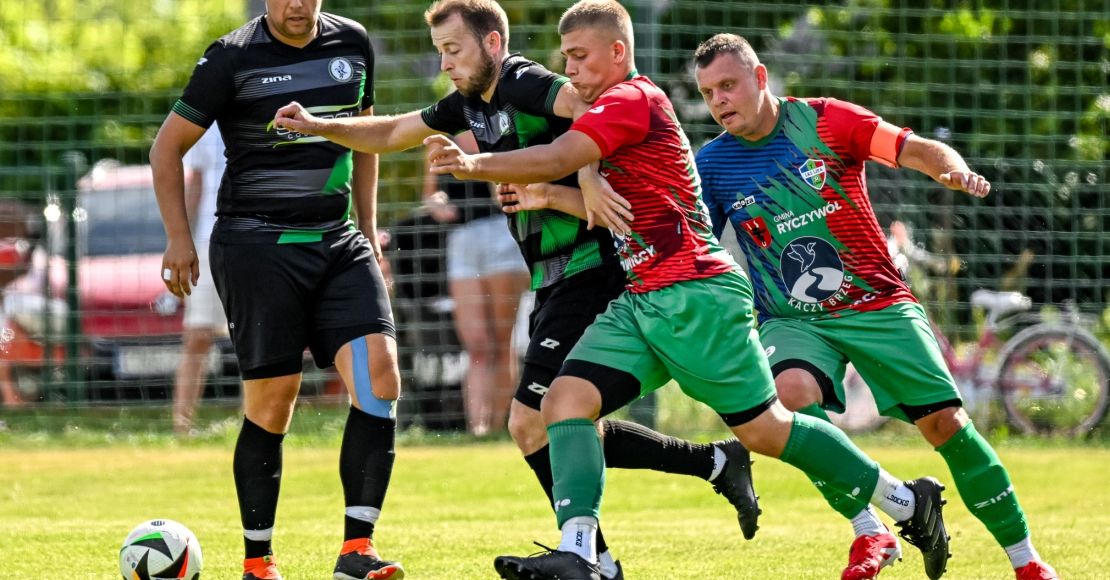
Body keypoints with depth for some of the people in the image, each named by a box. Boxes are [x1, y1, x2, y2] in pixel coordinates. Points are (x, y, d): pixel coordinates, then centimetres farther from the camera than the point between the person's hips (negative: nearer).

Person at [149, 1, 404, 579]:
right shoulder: (232, 57, -6)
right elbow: (168, 145, 2)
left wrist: (367, 228, 20)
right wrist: (178, 237, -3)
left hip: (339, 242, 4)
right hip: (256, 245, -4)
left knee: (379, 373, -14)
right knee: (272, 400, -5)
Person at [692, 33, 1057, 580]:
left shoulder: (825, 120, -7)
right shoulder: (711, 164, -1)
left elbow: (920, 150, -10)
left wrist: (955, 171, -31)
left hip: (878, 304, -1)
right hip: (793, 321, 1)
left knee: (945, 421, -10)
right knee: (792, 391, -32)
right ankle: (869, 531, -20)